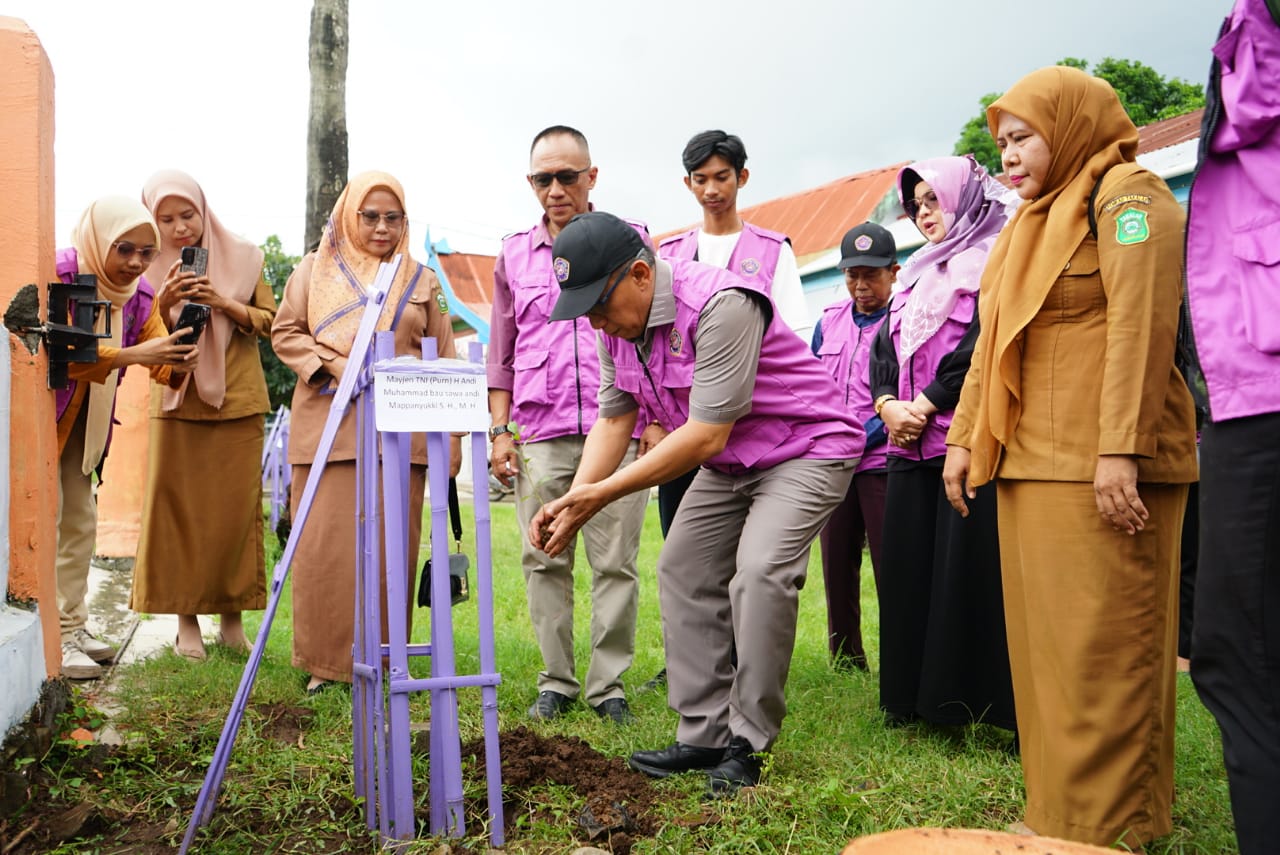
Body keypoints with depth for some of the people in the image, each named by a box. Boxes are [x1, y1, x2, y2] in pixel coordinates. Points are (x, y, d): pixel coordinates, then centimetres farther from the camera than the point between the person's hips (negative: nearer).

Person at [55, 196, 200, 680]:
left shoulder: (139, 296, -3)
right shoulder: (58, 275, -22)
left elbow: (161, 363, -7)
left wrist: (179, 365, -31)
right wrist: (134, 355, -43)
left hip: (83, 420, 7)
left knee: (80, 521, 10)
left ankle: (72, 628, 21)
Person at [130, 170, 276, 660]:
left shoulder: (241, 258, 5)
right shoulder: (154, 267, 6)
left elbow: (269, 320, 3)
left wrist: (223, 303, -14)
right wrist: (166, 300, -17)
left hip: (237, 402, 0)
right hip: (178, 404, 0)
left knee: (236, 509, 0)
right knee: (178, 508, -2)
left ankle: (232, 616, 10)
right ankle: (187, 619, 7)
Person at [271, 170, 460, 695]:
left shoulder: (420, 280, 14)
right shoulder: (316, 270, 12)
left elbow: (441, 362, 11)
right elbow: (285, 332, 9)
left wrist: (450, 439, 3)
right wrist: (332, 366, -10)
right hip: (327, 428, 0)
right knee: (325, 547, -1)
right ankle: (326, 659, 10)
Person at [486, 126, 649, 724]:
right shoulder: (514, 255, 14)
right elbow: (501, 352, 17)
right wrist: (500, 430, 9)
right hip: (541, 433, 2)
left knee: (615, 562, -1)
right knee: (544, 561, 4)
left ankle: (609, 685, 9)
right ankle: (556, 683, 16)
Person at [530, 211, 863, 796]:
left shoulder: (721, 307, -31)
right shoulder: (616, 324, -4)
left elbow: (707, 436, -32)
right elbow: (614, 419, 0)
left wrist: (604, 494, -29)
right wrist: (573, 499, -17)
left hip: (805, 447, -9)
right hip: (727, 463, 9)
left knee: (760, 571, -24)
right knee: (682, 571, 3)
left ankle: (746, 745, -10)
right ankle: (704, 735, 11)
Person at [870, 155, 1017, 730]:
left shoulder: (996, 262, 0)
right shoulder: (919, 275, 24)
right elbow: (885, 347, 16)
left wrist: (925, 405, -15)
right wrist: (888, 404, -2)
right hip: (910, 444, 8)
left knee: (970, 567, -10)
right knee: (908, 564, 6)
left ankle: (981, 701, -2)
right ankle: (915, 697, 15)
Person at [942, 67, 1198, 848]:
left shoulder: (1126, 196, -3)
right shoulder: (1036, 220, 23)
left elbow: (1142, 325, -15)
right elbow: (993, 344, 22)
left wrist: (1121, 450, -23)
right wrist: (966, 438, 14)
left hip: (1097, 469, -9)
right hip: (1029, 463, 9)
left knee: (1101, 646, -5)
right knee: (1045, 642, 10)